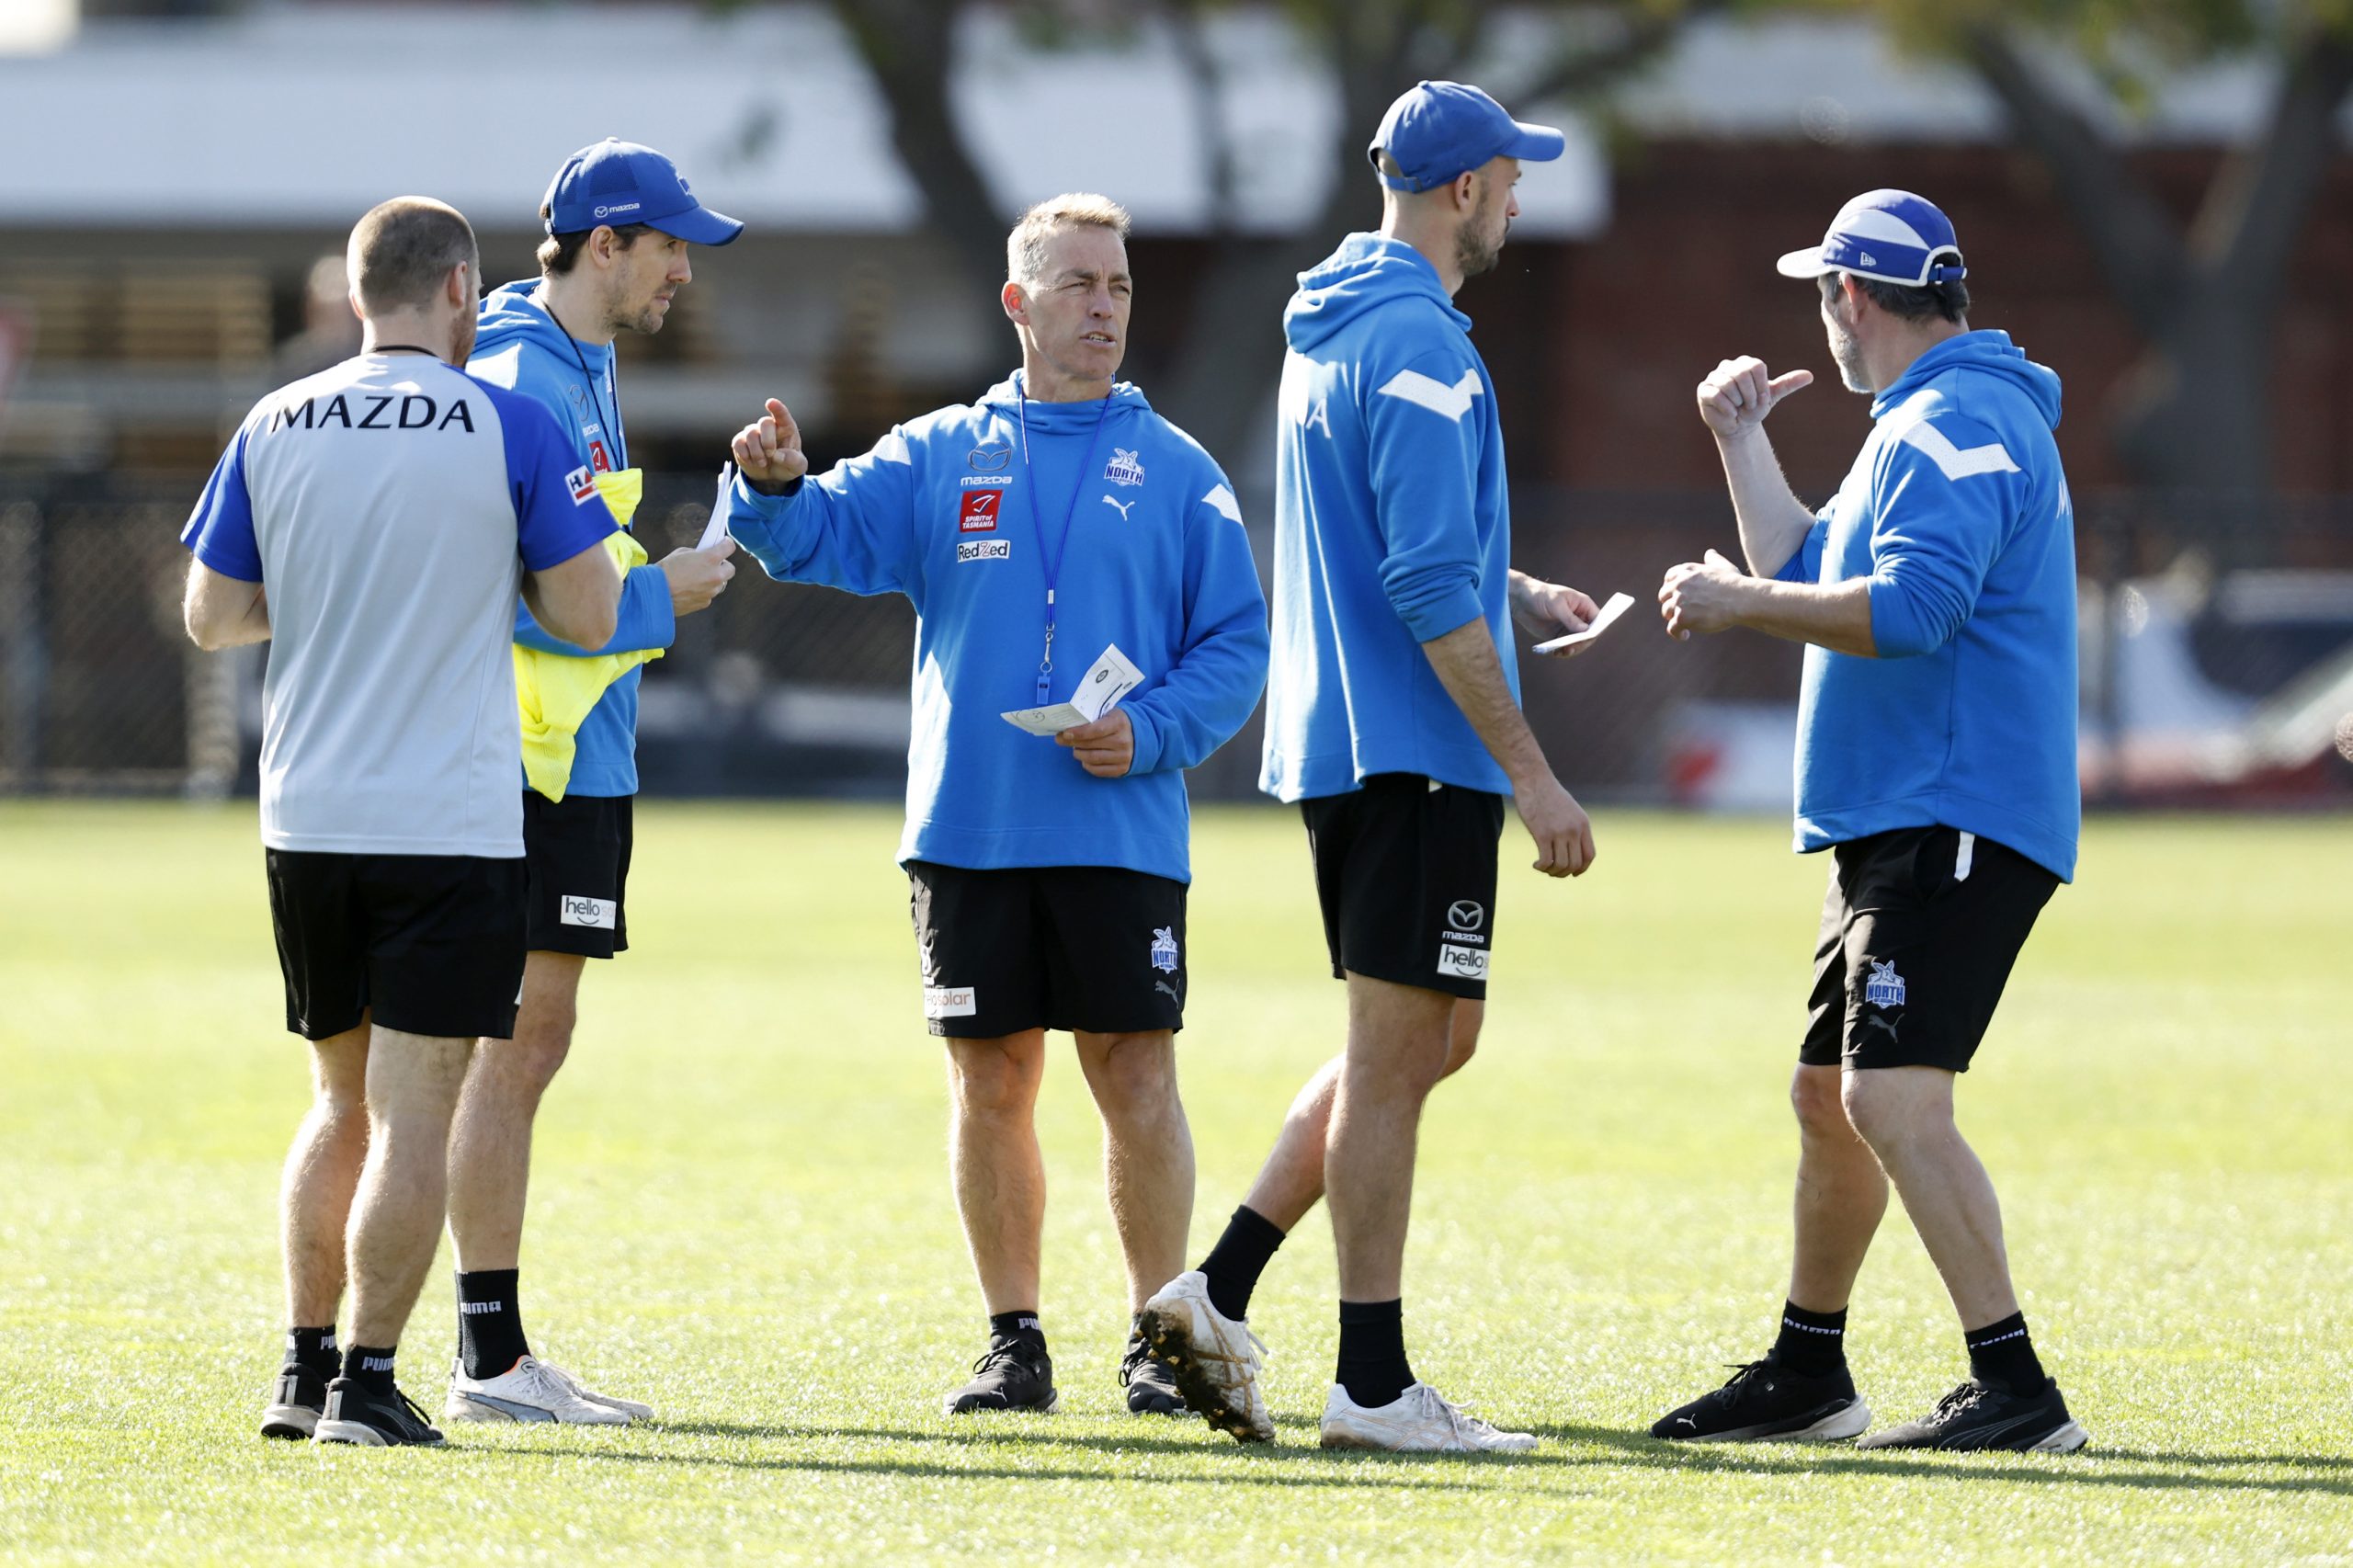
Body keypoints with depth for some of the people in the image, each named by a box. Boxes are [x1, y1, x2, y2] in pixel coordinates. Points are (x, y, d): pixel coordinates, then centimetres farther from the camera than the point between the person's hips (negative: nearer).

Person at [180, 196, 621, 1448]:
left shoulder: (273, 430, 4)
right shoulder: (509, 430, -6)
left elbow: (212, 617, 9)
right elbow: (589, 615, -4)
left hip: (305, 821, 4)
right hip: (450, 820, -4)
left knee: (340, 1103, 16)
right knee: (412, 1111, -2)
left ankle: (305, 1372, 16)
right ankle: (368, 1383, -5)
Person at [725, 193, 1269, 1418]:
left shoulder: (1175, 471, 7)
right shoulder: (939, 458, 10)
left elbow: (1235, 645, 5)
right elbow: (824, 536, -2)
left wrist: (1150, 733, -12)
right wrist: (775, 487, -25)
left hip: (1122, 833, -1)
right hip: (968, 831, 1)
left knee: (1136, 1077, -4)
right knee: (991, 1079, 4)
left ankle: (1156, 1341, 5)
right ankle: (1013, 1340, 12)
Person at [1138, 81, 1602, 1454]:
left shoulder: (1331, 332, 16)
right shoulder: (1418, 346, -15)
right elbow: (1430, 590, -21)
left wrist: (1515, 596, 18)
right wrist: (1531, 773, -20)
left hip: (1343, 745, 10)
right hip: (1414, 754, -10)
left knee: (1431, 1036, 16)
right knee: (1396, 1053, -5)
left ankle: (1220, 1294, 11)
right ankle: (1374, 1385, -2)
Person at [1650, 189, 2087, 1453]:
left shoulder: (1956, 426, -13)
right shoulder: (1918, 427, 21)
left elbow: (1910, 608, -27)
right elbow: (1816, 580, 31)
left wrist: (1737, 601, -19)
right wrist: (1739, 442, 31)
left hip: (1953, 825, -11)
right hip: (1892, 829, 11)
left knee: (1892, 1101, -21)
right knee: (1827, 1097, 19)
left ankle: (2015, 1392, -24)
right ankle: (1804, 1379, 31)